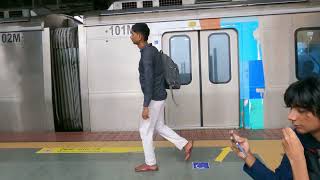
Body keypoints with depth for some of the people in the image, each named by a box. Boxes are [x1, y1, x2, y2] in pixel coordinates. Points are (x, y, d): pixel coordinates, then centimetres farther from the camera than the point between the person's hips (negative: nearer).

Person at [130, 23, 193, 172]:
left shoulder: (146, 54, -21)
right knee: (159, 127, 21)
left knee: (145, 130, 4)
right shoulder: (152, 50, 10)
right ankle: (185, 145, 24)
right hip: (159, 96, 10)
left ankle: (150, 163, 17)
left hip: (154, 98, -10)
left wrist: (145, 105, -23)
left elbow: (148, 80, -25)